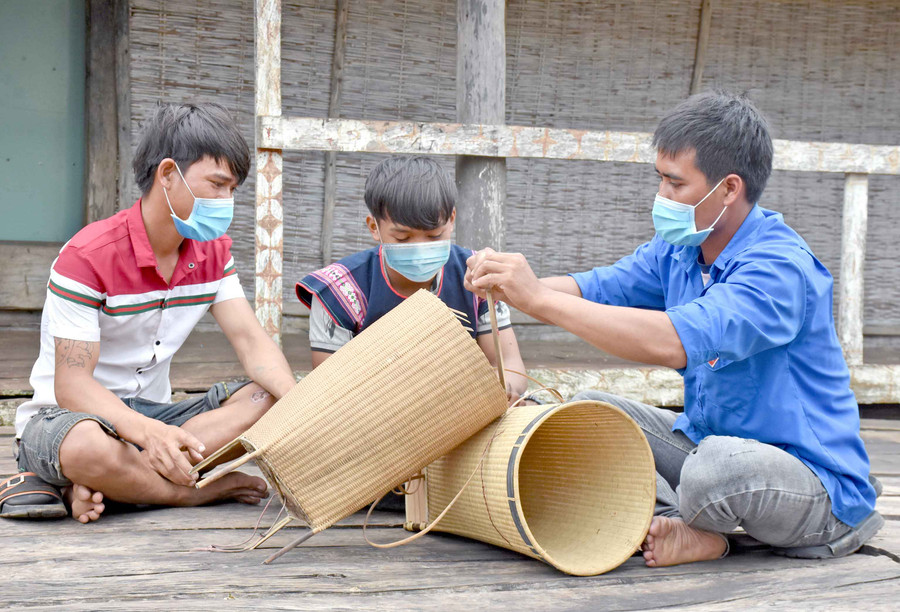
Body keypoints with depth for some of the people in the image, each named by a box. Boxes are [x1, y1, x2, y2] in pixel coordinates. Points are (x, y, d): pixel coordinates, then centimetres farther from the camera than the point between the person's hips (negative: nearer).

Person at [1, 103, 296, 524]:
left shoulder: (214, 251, 4)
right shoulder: (88, 256, -19)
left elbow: (251, 341, -3)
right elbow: (71, 383, -24)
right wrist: (147, 431, -42)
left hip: (152, 412, 7)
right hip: (65, 415, -7)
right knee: (88, 447, -43)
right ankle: (201, 491, -17)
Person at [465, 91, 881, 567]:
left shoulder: (781, 267, -26)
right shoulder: (678, 249, 4)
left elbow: (672, 343, -39)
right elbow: (594, 291, 1)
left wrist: (539, 298, -36)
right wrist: (506, 285, -21)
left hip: (814, 481, -9)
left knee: (720, 463, -40)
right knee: (589, 409, 2)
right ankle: (683, 528, -17)